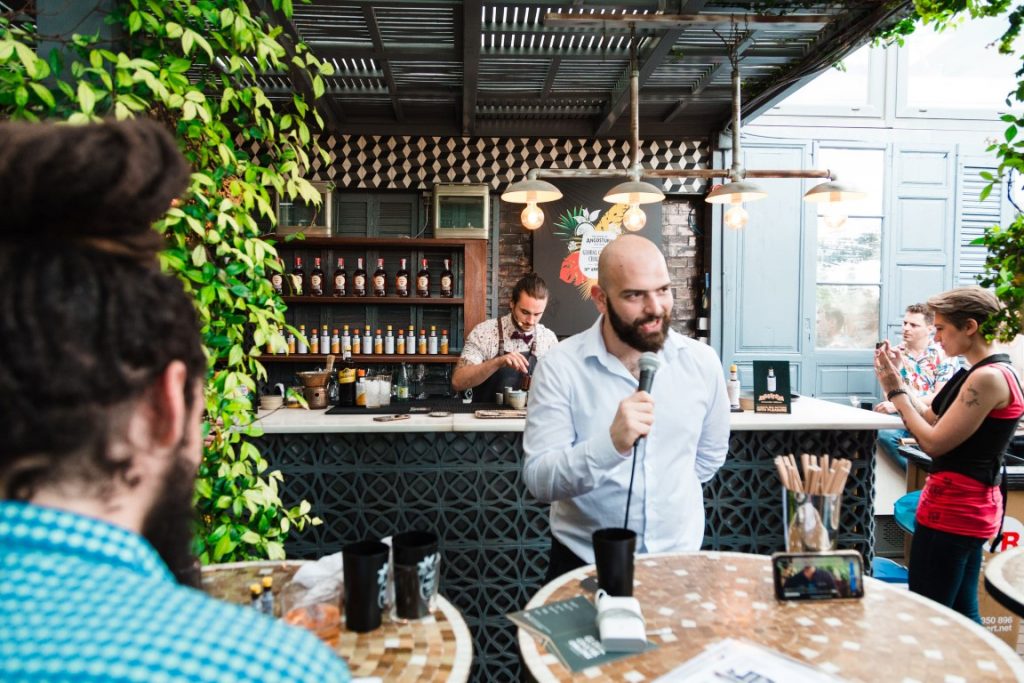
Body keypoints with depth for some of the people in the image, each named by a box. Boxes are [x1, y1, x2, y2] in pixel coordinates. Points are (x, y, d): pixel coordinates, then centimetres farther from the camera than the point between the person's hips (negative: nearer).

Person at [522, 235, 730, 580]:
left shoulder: (701, 361, -7)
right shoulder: (560, 367, -17)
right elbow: (538, 480, -23)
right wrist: (611, 444, -36)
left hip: (679, 553, 3)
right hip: (584, 559, -2)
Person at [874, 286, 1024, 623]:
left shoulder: (989, 377, -20)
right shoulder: (978, 374, 10)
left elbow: (933, 442, -21)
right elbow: (931, 419, 13)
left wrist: (895, 391, -13)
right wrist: (897, 378, 5)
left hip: (953, 507, -10)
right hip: (965, 504, 10)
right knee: (961, 613, 18)